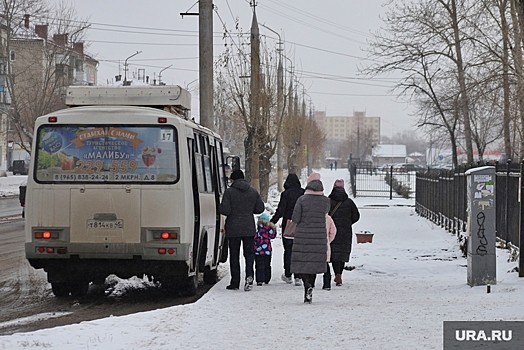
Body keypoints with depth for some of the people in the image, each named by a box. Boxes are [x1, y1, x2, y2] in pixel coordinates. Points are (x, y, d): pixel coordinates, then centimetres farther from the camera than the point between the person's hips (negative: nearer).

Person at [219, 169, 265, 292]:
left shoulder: (229, 192, -8)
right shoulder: (253, 192, 5)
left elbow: (225, 210, -14)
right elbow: (260, 208, 8)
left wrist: (219, 207, 8)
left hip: (233, 229, -3)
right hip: (249, 229, 3)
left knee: (234, 255, 6)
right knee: (249, 253, 8)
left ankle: (235, 283, 8)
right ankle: (249, 276, -16)